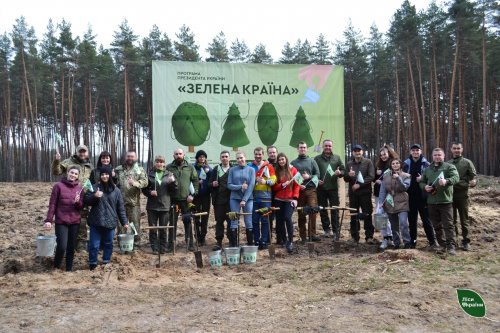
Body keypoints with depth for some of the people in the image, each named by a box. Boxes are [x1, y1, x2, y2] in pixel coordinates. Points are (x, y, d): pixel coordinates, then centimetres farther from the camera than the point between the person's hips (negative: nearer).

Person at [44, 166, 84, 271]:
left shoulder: (79, 188, 5)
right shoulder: (58, 186, -4)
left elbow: (81, 206, 7)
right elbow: (52, 204, -3)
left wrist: (78, 202, -16)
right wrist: (48, 220, -9)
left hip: (75, 222, 3)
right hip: (61, 221, -3)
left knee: (71, 247, 8)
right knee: (62, 246, -8)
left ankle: (69, 269, 22)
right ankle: (56, 267, 16)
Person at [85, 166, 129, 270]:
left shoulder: (116, 190, 5)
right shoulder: (94, 187, 2)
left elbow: (120, 208, 6)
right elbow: (86, 201, 2)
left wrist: (124, 222, 4)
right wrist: (94, 196, -17)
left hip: (110, 222, 1)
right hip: (96, 222, -1)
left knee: (108, 244, 12)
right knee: (94, 244, 1)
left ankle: (106, 263, 28)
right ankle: (92, 264, 16)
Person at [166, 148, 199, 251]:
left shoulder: (190, 167, 6)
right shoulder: (169, 167, 6)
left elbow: (195, 181, 4)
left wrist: (192, 194, -5)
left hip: (186, 199, 0)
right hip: (173, 199, 0)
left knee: (187, 222, 4)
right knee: (172, 222, 6)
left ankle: (190, 244, 12)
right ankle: (170, 243, 16)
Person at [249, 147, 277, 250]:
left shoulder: (268, 166, 6)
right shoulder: (249, 166, 9)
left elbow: (274, 179, 0)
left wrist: (266, 181, -18)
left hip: (265, 196, -1)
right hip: (253, 197, 1)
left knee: (264, 220, 1)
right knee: (254, 220, 5)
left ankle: (264, 241, 8)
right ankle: (256, 241, 13)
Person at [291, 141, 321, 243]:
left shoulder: (312, 161, 13)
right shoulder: (293, 163, 11)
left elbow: (317, 174, 8)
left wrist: (309, 177, -10)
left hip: (310, 189, 0)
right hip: (299, 190, 0)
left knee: (313, 210, -11)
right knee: (301, 214, 4)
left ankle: (312, 234, -5)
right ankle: (303, 236, 10)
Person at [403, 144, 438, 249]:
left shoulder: (426, 164, 0)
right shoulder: (407, 164, 6)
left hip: (423, 196, -2)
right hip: (411, 197, 3)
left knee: (426, 219, 0)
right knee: (412, 220, 9)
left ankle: (432, 241, 8)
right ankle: (413, 241, 18)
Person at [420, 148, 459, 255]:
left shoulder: (449, 167, -1)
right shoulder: (428, 169, 15)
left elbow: (456, 177, -18)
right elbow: (421, 182, 21)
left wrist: (447, 181, -39)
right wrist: (425, 187, -3)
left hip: (445, 201, -5)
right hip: (432, 202, 5)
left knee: (448, 225, -5)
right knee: (437, 225, 13)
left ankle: (451, 246, -3)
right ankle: (442, 244, 25)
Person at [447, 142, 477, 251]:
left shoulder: (467, 162, 1)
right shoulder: (447, 163, 11)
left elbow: (474, 176, -4)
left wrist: (474, 181, -24)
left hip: (462, 193, -3)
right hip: (450, 193, 3)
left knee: (464, 219, 1)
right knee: (452, 218, 10)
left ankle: (466, 241, 9)